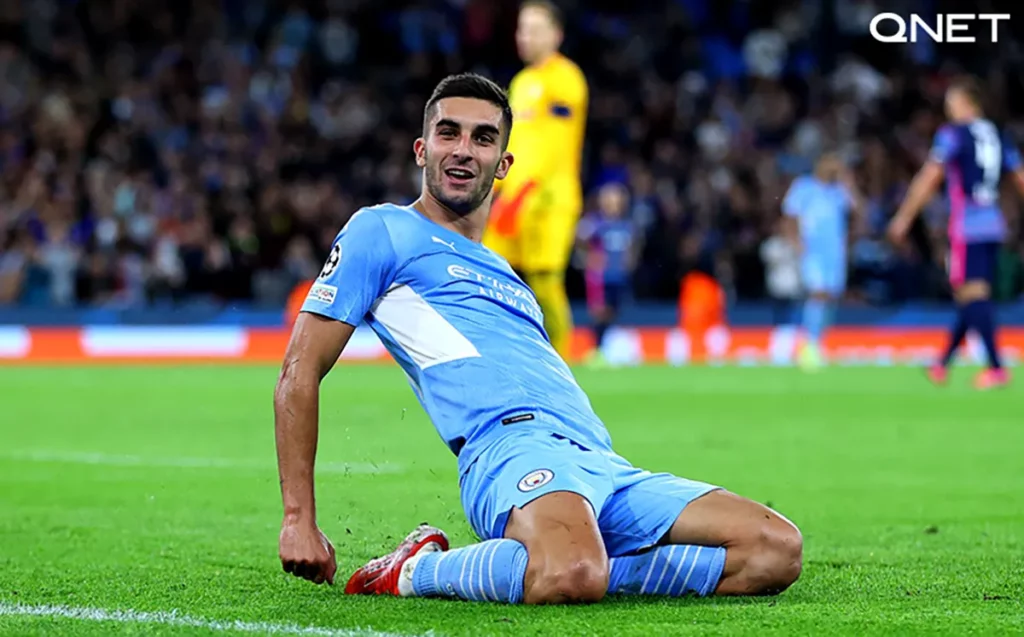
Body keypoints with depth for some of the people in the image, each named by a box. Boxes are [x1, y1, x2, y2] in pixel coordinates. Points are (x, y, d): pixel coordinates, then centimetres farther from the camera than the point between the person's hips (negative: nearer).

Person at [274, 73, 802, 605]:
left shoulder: (505, 276, 35)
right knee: (574, 577, -41)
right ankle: (419, 570, -11)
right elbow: (300, 372, 4)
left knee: (776, 550, -11)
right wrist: (299, 519, -6)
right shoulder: (382, 232, 12)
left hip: (607, 465, 8)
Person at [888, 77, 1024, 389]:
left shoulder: (953, 133, -6)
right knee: (971, 296, 12)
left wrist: (904, 217, -5)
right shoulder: (996, 135, 13)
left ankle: (997, 368, -18)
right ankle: (942, 365, 22)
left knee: (973, 296, -9)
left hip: (967, 227, -7)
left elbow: (929, 179, -10)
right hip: (993, 224, 7)